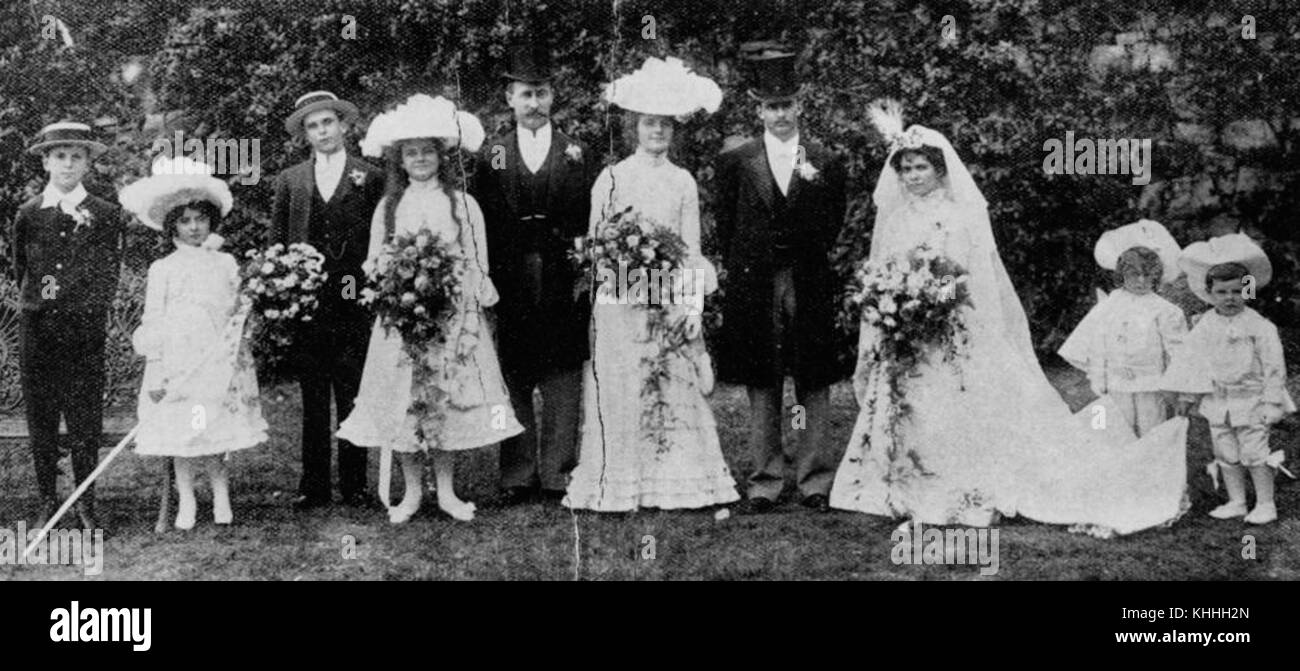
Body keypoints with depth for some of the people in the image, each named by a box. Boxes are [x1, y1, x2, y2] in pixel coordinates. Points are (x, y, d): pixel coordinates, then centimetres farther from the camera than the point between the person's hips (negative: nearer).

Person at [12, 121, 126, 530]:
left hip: (85, 332, -2)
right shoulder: (28, 214, 5)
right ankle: (48, 502, 15)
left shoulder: (106, 215, 1)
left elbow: (107, 278, 2)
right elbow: (20, 270, 14)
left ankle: (86, 503, 11)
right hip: (37, 330, 2)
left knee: (86, 419, 1)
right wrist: (38, 301, 11)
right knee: (40, 419, 6)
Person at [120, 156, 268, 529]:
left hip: (218, 363, 1)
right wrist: (155, 372, -3)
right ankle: (186, 502, 12)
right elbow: (153, 323, 1)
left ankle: (221, 497, 15)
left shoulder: (226, 264, 7)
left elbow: (236, 313, 14)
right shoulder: (163, 269, 2)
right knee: (180, 434, 1)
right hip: (178, 364, -1)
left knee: (218, 432, 3)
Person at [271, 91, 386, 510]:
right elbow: (276, 243, 12)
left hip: (354, 302, -2)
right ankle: (314, 486, 9)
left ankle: (354, 485, 8)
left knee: (353, 397, 1)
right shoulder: (289, 181, 13)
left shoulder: (370, 177, 7)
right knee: (313, 400, 4)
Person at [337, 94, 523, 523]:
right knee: (401, 404, 1)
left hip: (451, 319, -1)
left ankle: (446, 491, 12)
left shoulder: (462, 205, 4)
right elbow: (373, 265, 9)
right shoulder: (388, 207, 8)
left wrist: (458, 305, -9)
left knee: (448, 403, 0)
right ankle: (412, 490, 14)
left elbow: (478, 266, 2)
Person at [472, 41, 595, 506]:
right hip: (509, 288, 0)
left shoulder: (576, 153, 10)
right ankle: (517, 478, 10)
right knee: (513, 385, 3)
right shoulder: (492, 156, 10)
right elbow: (480, 225, 5)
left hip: (564, 288, 0)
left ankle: (558, 477, 9)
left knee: (563, 387, 1)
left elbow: (591, 222, 5)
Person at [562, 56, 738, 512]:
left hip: (670, 305, 2)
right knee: (621, 396, -1)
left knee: (675, 394, 1)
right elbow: (594, 243, 5)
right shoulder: (612, 178, 4)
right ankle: (620, 487, 7)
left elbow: (692, 250, 7)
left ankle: (674, 482, 9)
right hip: (619, 304, -2)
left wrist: (691, 306, -2)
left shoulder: (683, 182, 9)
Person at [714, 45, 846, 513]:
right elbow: (727, 228, 8)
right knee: (761, 390, 5)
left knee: (815, 387, 3)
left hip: (810, 286, 0)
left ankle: (816, 480, 11)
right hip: (754, 288, 0)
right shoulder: (736, 163, 5)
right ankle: (765, 481, 12)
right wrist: (742, 273, 5)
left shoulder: (825, 163, 6)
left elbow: (832, 228, 9)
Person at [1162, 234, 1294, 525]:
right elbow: (1193, 360, 11)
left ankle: (1265, 504, 11)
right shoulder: (1205, 326, 2)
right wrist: (1186, 395, 11)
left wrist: (1271, 402, -12)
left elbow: (1273, 365, -10)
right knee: (1226, 454, 10)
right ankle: (1236, 502, 21)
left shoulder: (1258, 326, -11)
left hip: (1251, 400, -5)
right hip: (1218, 401, 5)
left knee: (1255, 454, 0)